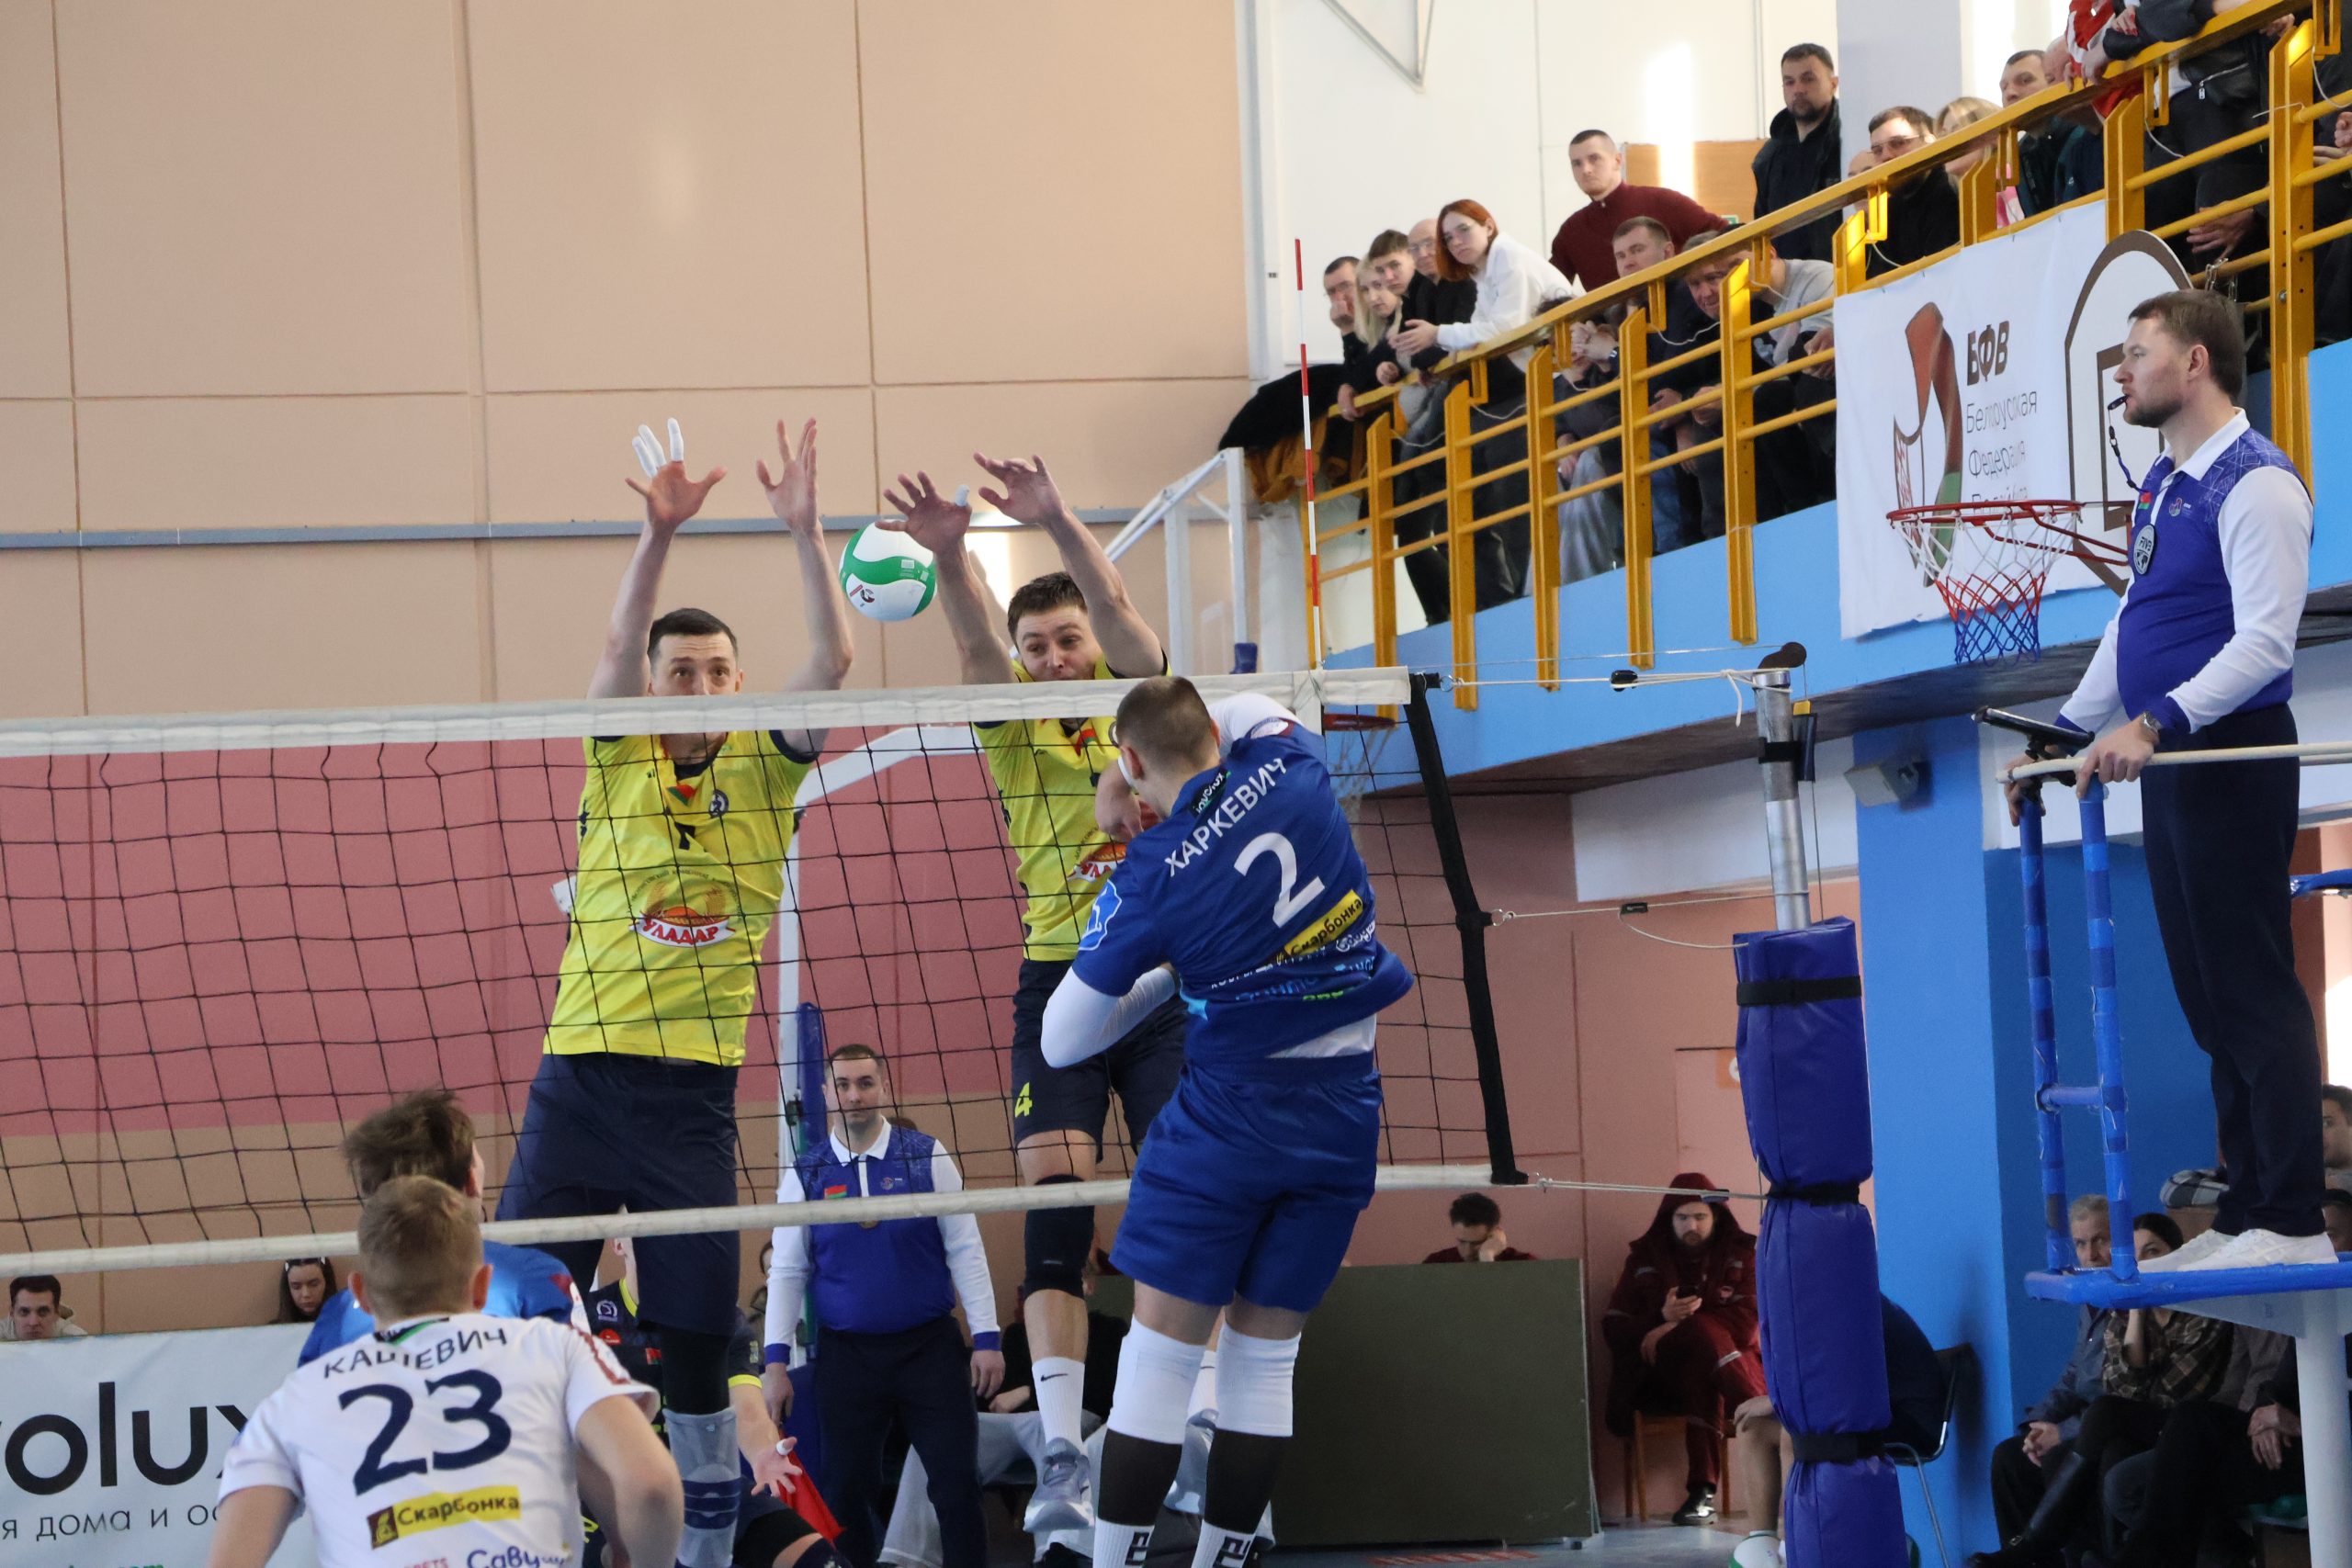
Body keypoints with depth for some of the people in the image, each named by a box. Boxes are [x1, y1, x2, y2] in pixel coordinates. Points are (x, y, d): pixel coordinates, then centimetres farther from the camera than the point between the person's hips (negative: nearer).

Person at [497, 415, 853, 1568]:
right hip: (580, 1078, 0)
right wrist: (660, 531, -28)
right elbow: (621, 646, -13)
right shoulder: (619, 758, 5)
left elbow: (831, 659, -7)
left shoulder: (762, 764, 7)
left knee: (698, 1343, 4)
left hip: (694, 1092, 1)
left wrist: (803, 530, -19)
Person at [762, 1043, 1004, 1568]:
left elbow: (965, 1250, 1)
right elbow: (787, 1272, 6)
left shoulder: (926, 1156, 0)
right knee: (846, 1493, 5)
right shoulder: (804, 1174, 3)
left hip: (930, 1346, -1)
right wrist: (777, 1361, 0)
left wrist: (985, 1338, -4)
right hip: (846, 1353, 1)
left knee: (958, 1483, -3)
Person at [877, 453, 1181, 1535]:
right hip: (1058, 984, 0)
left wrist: (1057, 523, -30)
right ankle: (1062, 1455, -14)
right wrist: (948, 554, -33)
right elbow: (976, 646, -13)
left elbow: (1120, 614, -12)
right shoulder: (1017, 731, 6)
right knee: (1053, 1200, -11)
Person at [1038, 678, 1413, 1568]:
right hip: (1345, 1114, 5)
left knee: (1159, 1355, 2)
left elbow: (1062, 1042, -2)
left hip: (1232, 1116, -5)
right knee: (1266, 1355, 11)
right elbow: (1259, 709, 25)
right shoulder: (1288, 767, -3)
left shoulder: (1150, 878, -12)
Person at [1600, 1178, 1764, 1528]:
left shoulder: (1742, 1254, 8)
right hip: (1662, 1377, 1)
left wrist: (1679, 1329, -18)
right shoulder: (1644, 1259, 12)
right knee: (1702, 1333, -34)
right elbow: (1613, 1328, 7)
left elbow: (1746, 1322, -7)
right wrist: (1662, 1320, -14)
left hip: (1735, 1363, -1)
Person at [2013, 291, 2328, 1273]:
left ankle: (2291, 1224, -5)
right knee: (2208, 996, 9)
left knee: (2251, 989, -8)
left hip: (2231, 753, -9)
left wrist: (2154, 723, -28)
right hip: (2169, 760, 9)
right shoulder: (2161, 486, 16)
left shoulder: (2255, 483, -13)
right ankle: (2244, 1218, 14)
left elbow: (2264, 643, -20)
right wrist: (2069, 734, 20)